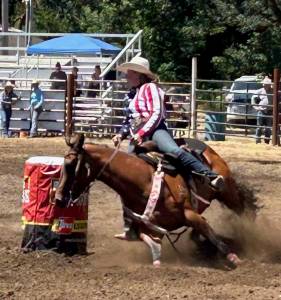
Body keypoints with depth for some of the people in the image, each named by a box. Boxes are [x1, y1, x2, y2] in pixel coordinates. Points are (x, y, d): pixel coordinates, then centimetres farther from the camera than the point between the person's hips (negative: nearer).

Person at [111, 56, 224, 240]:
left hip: (154, 130, -9)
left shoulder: (150, 87, 0)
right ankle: (129, 228, 6)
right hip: (137, 138, 9)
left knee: (174, 151, -38)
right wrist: (121, 135, 14)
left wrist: (141, 133, -20)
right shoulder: (135, 95, 26)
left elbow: (156, 114, -11)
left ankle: (212, 178, -49)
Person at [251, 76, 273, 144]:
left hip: (269, 112, 0)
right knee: (259, 127, 1)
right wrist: (256, 107, 3)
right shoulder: (259, 91, 4)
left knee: (268, 128, 5)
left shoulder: (273, 92, 3)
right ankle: (258, 140, 6)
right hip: (261, 111, 0)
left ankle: (267, 141, 13)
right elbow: (253, 99, 13)